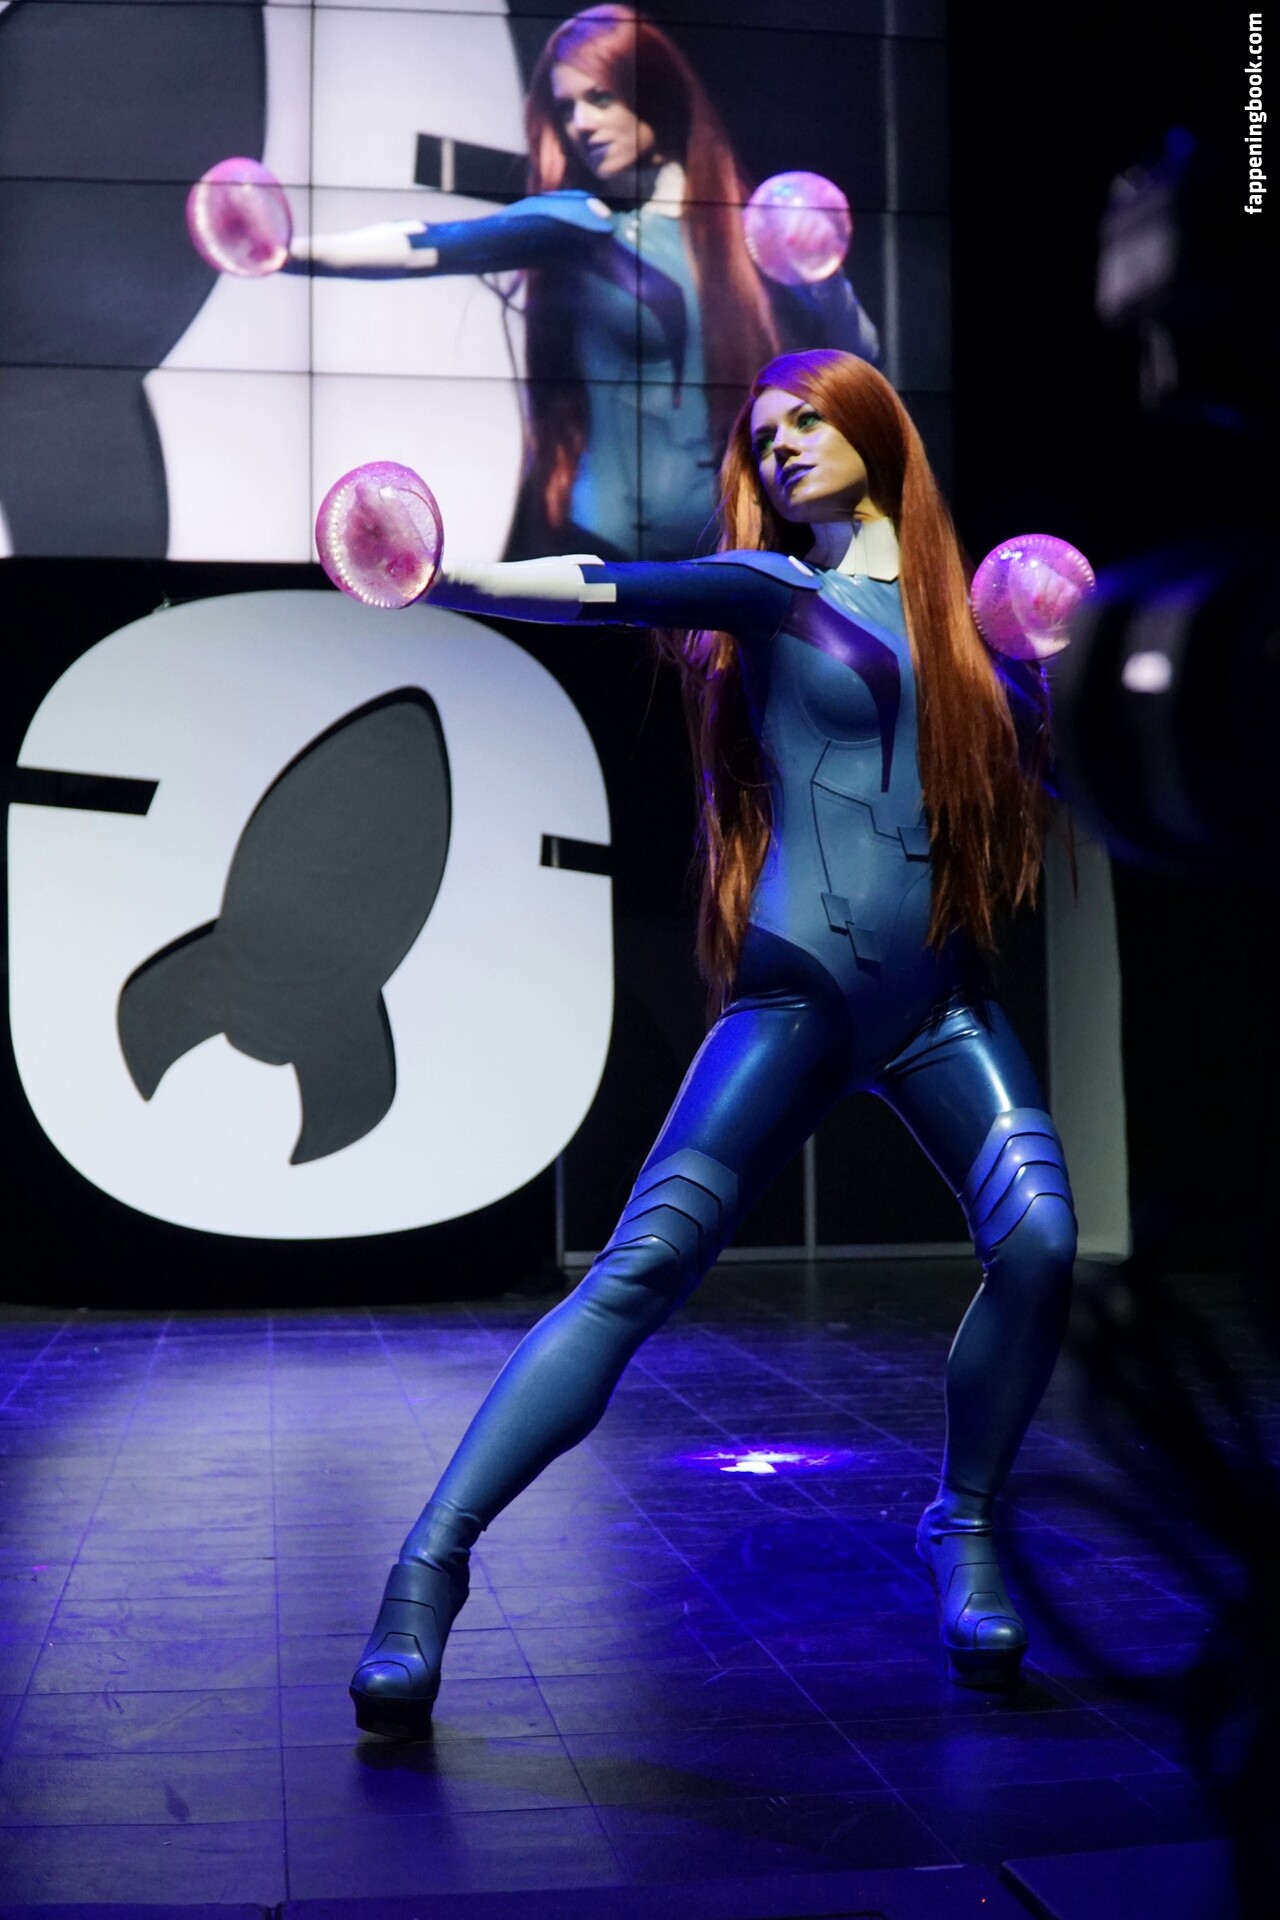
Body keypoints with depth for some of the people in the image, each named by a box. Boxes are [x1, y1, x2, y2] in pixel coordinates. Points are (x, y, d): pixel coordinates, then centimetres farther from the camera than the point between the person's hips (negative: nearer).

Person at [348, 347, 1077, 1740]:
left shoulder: (964, 615, 17)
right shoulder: (773, 591, 6)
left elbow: (1036, 768, 25)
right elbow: (601, 590, -10)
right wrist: (442, 576, -25)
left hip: (940, 996, 4)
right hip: (801, 989, -3)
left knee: (1039, 1240, -18)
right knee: (644, 1267, -15)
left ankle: (962, 1531, 7)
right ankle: (430, 1560, -10)